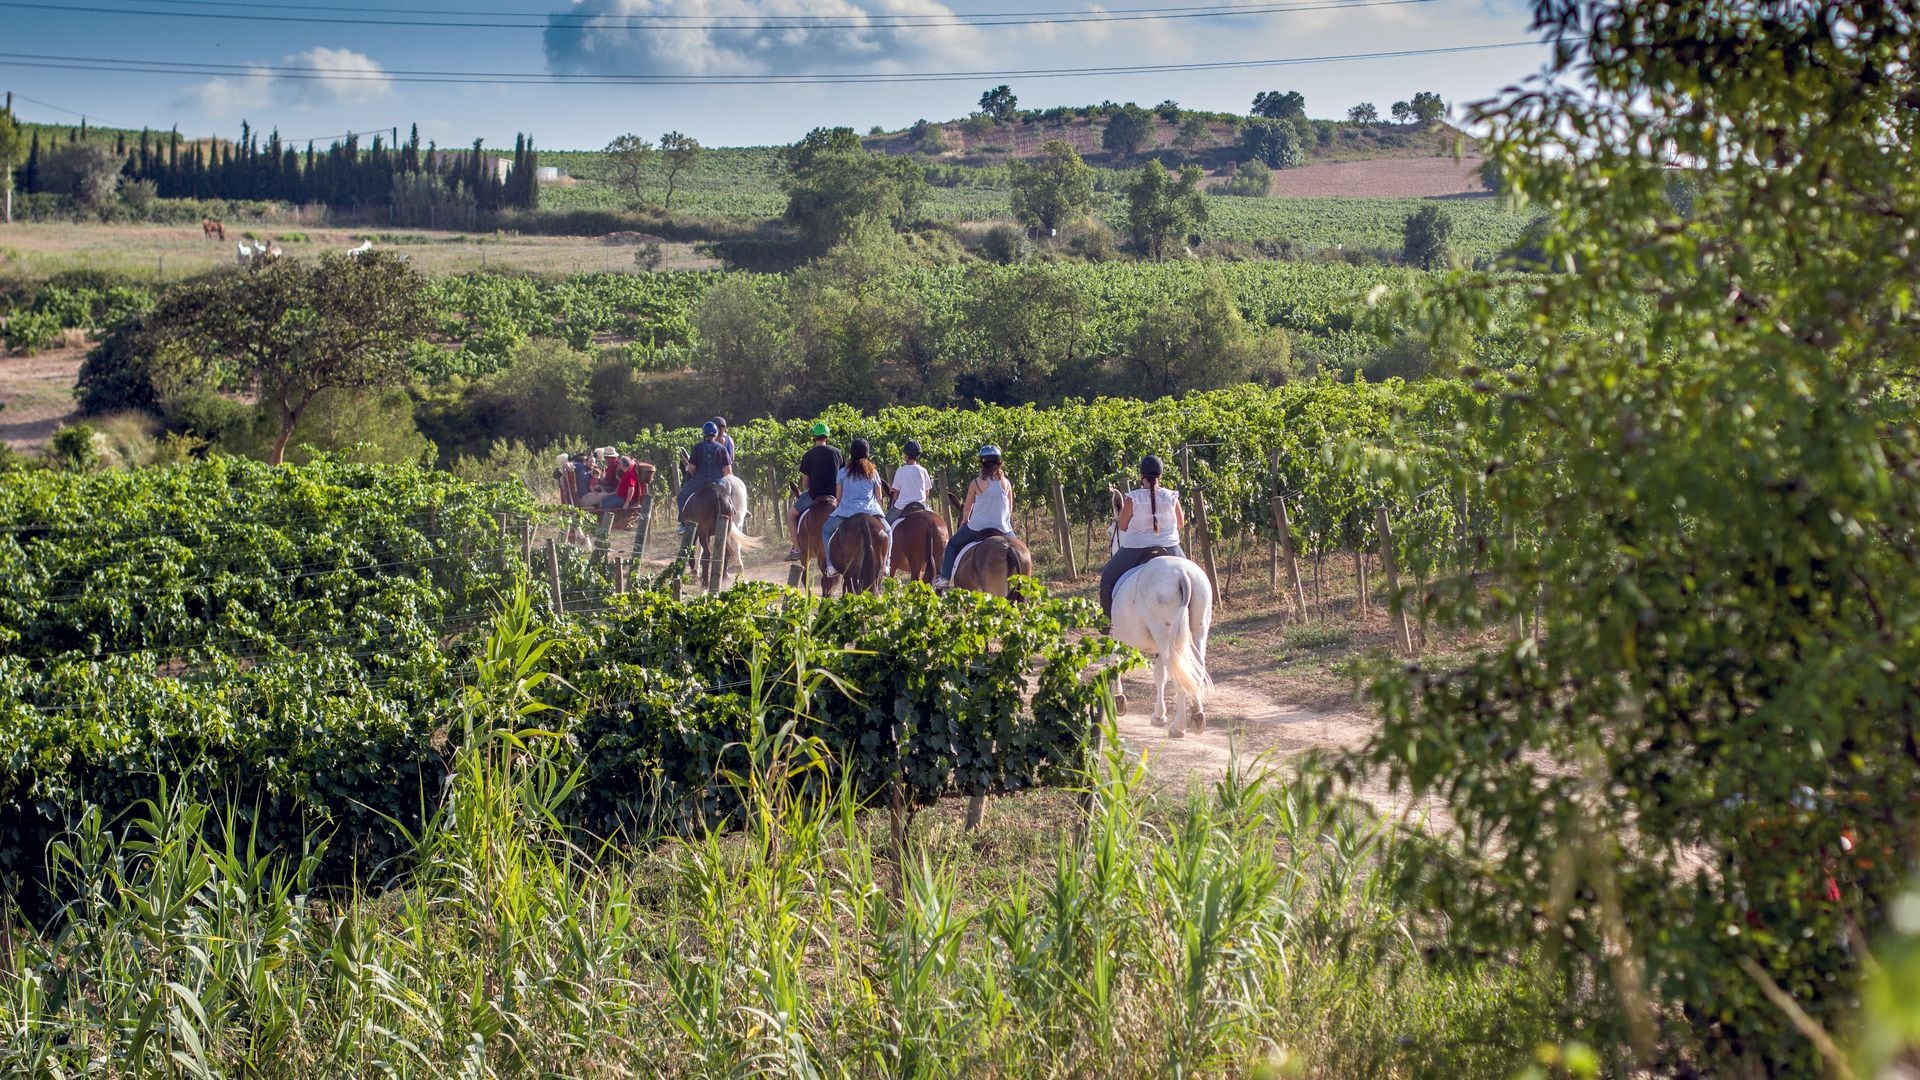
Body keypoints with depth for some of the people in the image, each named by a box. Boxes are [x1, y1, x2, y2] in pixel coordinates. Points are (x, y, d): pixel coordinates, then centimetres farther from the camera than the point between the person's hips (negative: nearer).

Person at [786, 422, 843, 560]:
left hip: (814, 495, -3)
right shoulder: (837, 452, 3)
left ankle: (796, 549, 6)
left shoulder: (808, 455, -5)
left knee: (791, 514, 16)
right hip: (834, 495, 3)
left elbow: (806, 483, -1)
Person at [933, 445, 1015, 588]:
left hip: (978, 527, -2)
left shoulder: (976, 483, -8)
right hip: (1003, 528, 2)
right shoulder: (1005, 483, 0)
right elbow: (1010, 508, 8)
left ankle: (945, 578, 15)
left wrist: (965, 521, 23)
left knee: (953, 544, 20)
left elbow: (967, 507, 3)